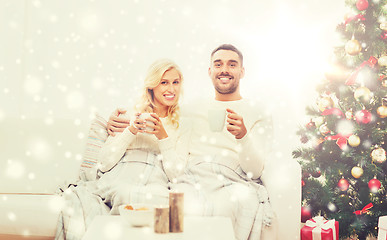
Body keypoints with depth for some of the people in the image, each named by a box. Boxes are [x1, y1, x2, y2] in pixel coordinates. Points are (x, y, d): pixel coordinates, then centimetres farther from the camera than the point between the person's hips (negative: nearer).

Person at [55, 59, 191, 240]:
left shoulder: (182, 126, 19)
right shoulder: (128, 116, 18)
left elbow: (175, 172, 7)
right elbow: (104, 164, 8)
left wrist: (162, 136, -6)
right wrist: (131, 131, -4)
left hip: (154, 185, 1)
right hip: (116, 181, 0)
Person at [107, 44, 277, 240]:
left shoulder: (257, 112, 15)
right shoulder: (192, 110, 25)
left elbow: (255, 171, 4)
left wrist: (243, 135, -17)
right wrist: (122, 125, 16)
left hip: (233, 185, 0)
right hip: (191, 183, 1)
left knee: (243, 198, -38)